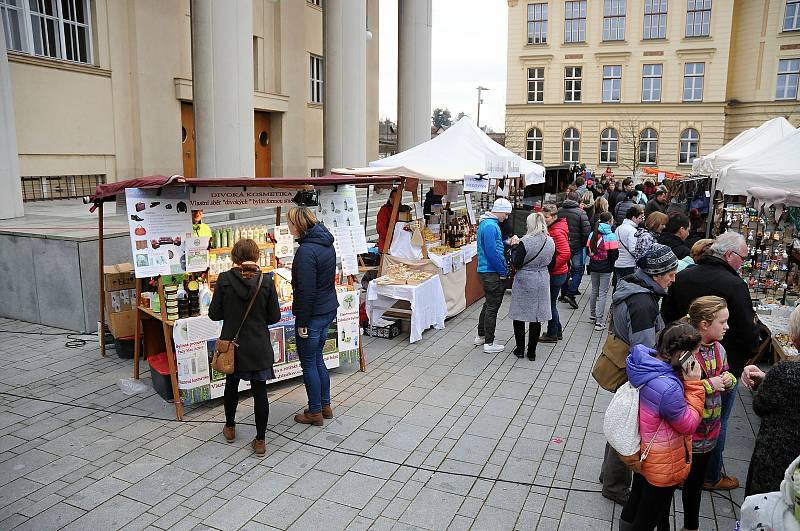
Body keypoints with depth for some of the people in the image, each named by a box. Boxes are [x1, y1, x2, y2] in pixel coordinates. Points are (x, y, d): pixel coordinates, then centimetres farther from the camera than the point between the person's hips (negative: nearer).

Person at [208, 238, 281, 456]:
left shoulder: (224, 279, -12)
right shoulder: (266, 281, -11)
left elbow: (214, 314, -6)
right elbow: (274, 317, -5)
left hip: (232, 345, 1)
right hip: (259, 348, -1)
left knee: (231, 385, 24)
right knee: (260, 392, 8)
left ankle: (230, 428, 41)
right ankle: (260, 440, 14)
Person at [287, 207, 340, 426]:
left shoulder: (306, 251, -22)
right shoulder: (326, 243, 7)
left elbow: (306, 290, -23)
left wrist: (302, 322, -16)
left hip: (313, 313, -9)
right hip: (329, 309, 9)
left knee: (308, 363, 6)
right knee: (317, 359, 20)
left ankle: (315, 412, 18)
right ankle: (325, 405, 30)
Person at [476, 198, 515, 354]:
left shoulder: (486, 223, 13)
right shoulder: (490, 226, -20)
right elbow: (492, 252, -23)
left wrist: (509, 241, 4)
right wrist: (504, 271, -14)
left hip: (486, 271, 10)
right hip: (492, 273, -10)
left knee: (489, 304, 21)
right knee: (492, 307, -2)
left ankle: (481, 336, 32)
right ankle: (489, 343, 6)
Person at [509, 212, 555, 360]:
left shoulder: (525, 242, -19)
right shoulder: (550, 242, -2)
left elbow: (516, 264, -14)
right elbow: (550, 261, 9)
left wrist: (514, 247, -2)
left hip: (524, 282, -5)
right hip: (542, 281, 5)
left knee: (519, 315, 11)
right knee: (537, 317, 11)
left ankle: (520, 349, 17)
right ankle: (532, 352, 17)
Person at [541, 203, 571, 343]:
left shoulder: (558, 232, -21)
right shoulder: (550, 229, 9)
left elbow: (565, 254, -29)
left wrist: (549, 266, -23)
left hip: (556, 274, -9)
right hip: (554, 273, 9)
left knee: (550, 304, 4)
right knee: (550, 303, 19)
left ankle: (552, 334, 18)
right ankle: (557, 331, 32)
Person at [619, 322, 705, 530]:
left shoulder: (646, 362, -13)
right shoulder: (668, 388, -39)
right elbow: (689, 425, -21)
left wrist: (684, 381, -10)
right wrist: (694, 384, -22)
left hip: (642, 454, 8)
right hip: (661, 466, -8)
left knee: (635, 503, 30)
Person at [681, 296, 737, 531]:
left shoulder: (718, 349, 1)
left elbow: (725, 376, 17)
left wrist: (728, 379, -5)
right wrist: (709, 384, -24)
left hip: (708, 431, 8)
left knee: (695, 481, 25)